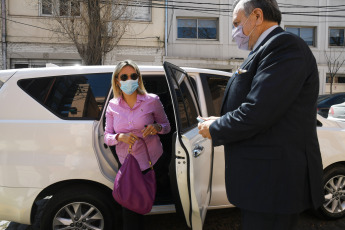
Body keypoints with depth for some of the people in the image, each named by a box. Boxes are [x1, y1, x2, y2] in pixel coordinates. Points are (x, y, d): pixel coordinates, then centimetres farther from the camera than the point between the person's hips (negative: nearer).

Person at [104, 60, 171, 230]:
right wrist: (120, 137, -20)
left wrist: (157, 127, -19)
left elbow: (167, 126, 5)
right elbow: (107, 136, 2)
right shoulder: (113, 106, 0)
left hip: (152, 163, -1)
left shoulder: (152, 101, -5)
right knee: (128, 211, 3)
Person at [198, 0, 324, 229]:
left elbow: (257, 113, -24)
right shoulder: (268, 50, 16)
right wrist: (221, 122, 4)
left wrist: (214, 130, -8)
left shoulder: (284, 46, -15)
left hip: (274, 181, -9)